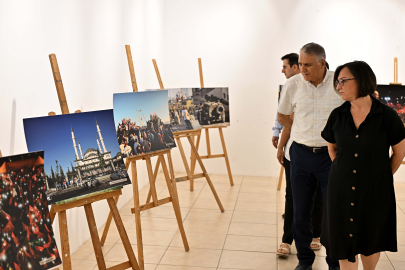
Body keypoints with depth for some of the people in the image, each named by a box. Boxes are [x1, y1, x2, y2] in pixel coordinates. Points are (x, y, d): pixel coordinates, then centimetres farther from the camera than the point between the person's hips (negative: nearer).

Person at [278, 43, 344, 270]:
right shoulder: (293, 84, -3)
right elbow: (283, 116, 12)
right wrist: (304, 136, 8)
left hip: (332, 155, -2)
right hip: (301, 155, 2)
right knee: (301, 212, 11)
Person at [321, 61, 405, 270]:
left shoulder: (386, 116, -10)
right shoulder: (337, 115, -2)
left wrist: (381, 176, 7)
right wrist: (342, 171, 8)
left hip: (374, 190, -2)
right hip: (342, 189, 2)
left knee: (370, 243, 14)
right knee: (344, 241, 10)